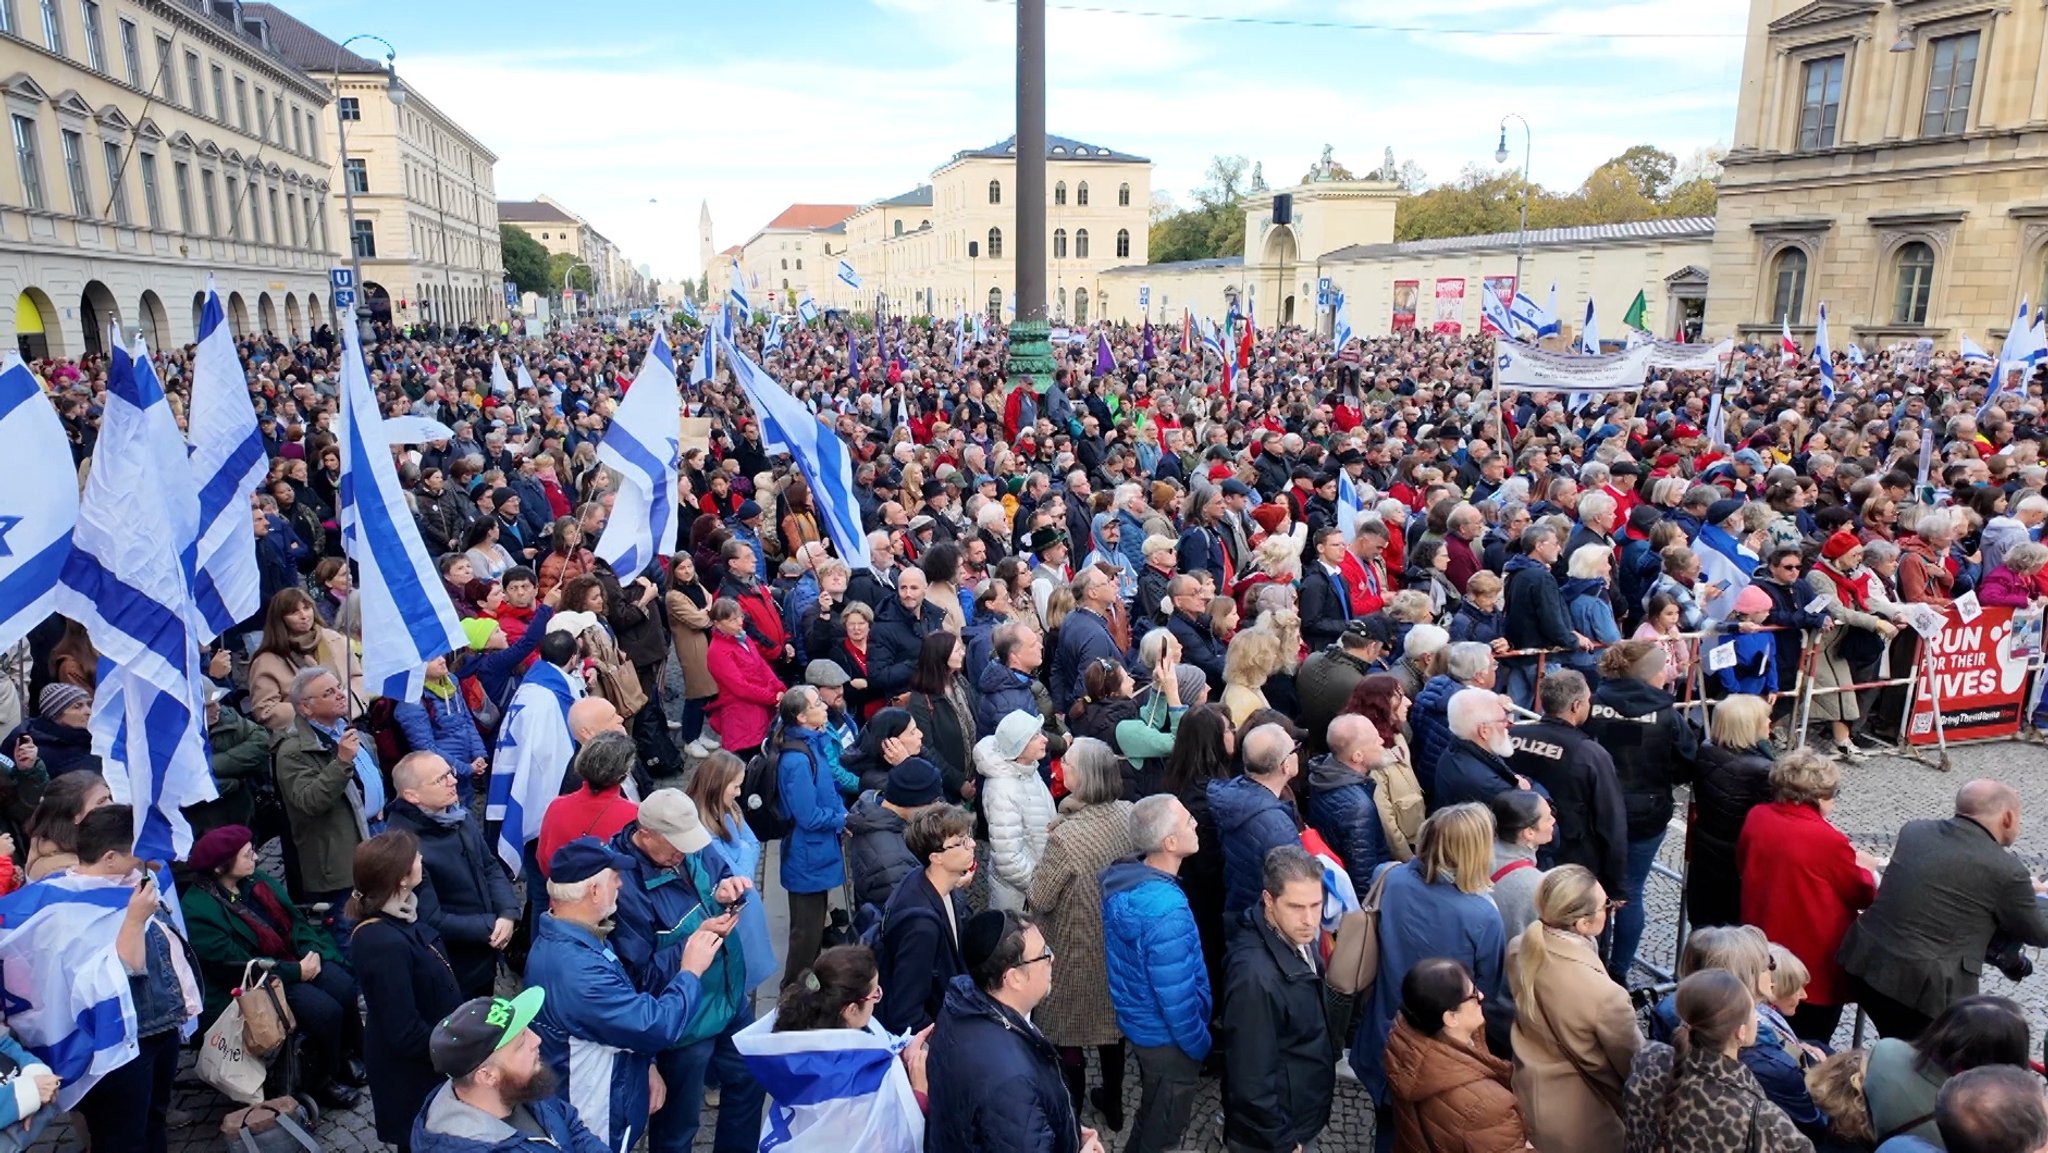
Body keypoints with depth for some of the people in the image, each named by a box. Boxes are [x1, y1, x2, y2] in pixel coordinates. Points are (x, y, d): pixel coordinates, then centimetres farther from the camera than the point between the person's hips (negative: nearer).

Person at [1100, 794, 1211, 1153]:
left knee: (1151, 1116, 31)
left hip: (1138, 1022, 8)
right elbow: (1177, 998, -29)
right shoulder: (1166, 911, -37)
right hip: (1166, 1038, -7)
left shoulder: (1123, 878, -11)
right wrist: (1200, 1045, -11)